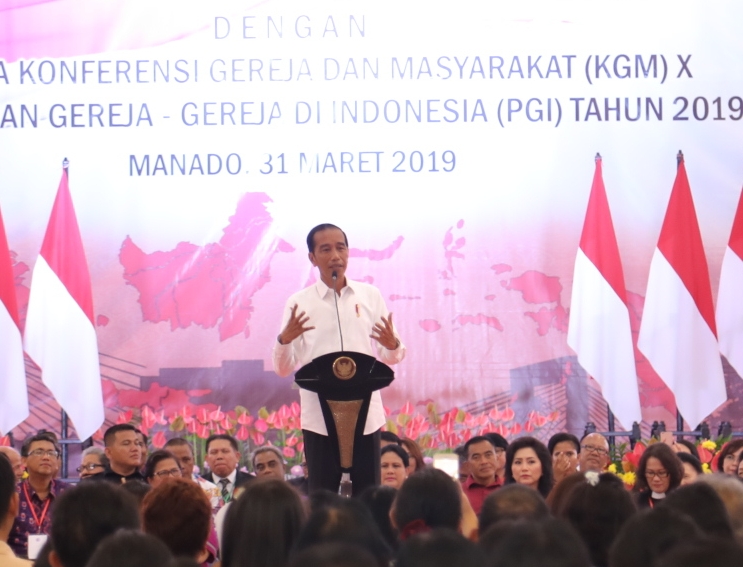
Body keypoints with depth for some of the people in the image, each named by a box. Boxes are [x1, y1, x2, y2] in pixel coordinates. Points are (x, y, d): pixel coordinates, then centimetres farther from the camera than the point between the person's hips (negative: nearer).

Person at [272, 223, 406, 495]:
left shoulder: (370, 296, 9)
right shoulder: (299, 303, 3)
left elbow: (388, 358, 10)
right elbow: (283, 368, 0)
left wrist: (393, 345, -12)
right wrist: (284, 339, -19)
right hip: (319, 417, -2)